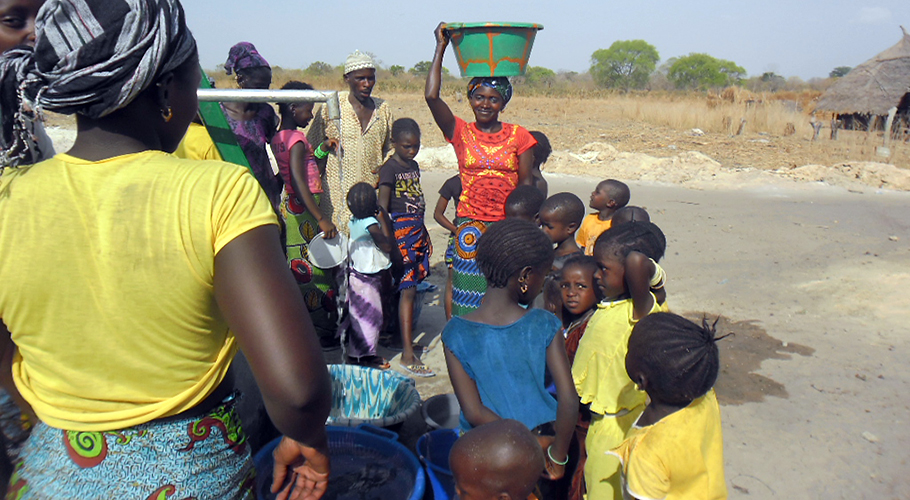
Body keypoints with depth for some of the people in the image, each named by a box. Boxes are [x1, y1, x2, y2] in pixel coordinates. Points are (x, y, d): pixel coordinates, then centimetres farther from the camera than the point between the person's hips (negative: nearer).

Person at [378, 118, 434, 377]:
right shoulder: (390, 168, -8)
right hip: (400, 230, -8)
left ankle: (407, 335, 23)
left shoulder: (414, 166, 15)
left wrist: (425, 234, 24)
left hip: (417, 230, 8)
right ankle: (407, 355, -8)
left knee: (412, 287, 10)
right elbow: (382, 207, -13)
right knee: (408, 289, -10)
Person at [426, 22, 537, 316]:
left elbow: (526, 182, 5)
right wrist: (441, 47, -4)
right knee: (469, 297, 1)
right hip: (470, 227, 0)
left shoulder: (518, 136, 5)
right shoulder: (460, 132, 3)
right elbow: (431, 96, -9)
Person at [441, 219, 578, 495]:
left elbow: (474, 413, -16)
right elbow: (569, 400, -17)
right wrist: (558, 456, -6)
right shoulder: (546, 325, -15)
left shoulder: (456, 333, -14)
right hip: (543, 432, 0)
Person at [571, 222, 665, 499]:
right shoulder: (609, 305, -1)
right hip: (599, 418, 8)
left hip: (619, 425, -8)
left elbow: (637, 262, -47)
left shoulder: (640, 309, -29)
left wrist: (642, 268, -28)